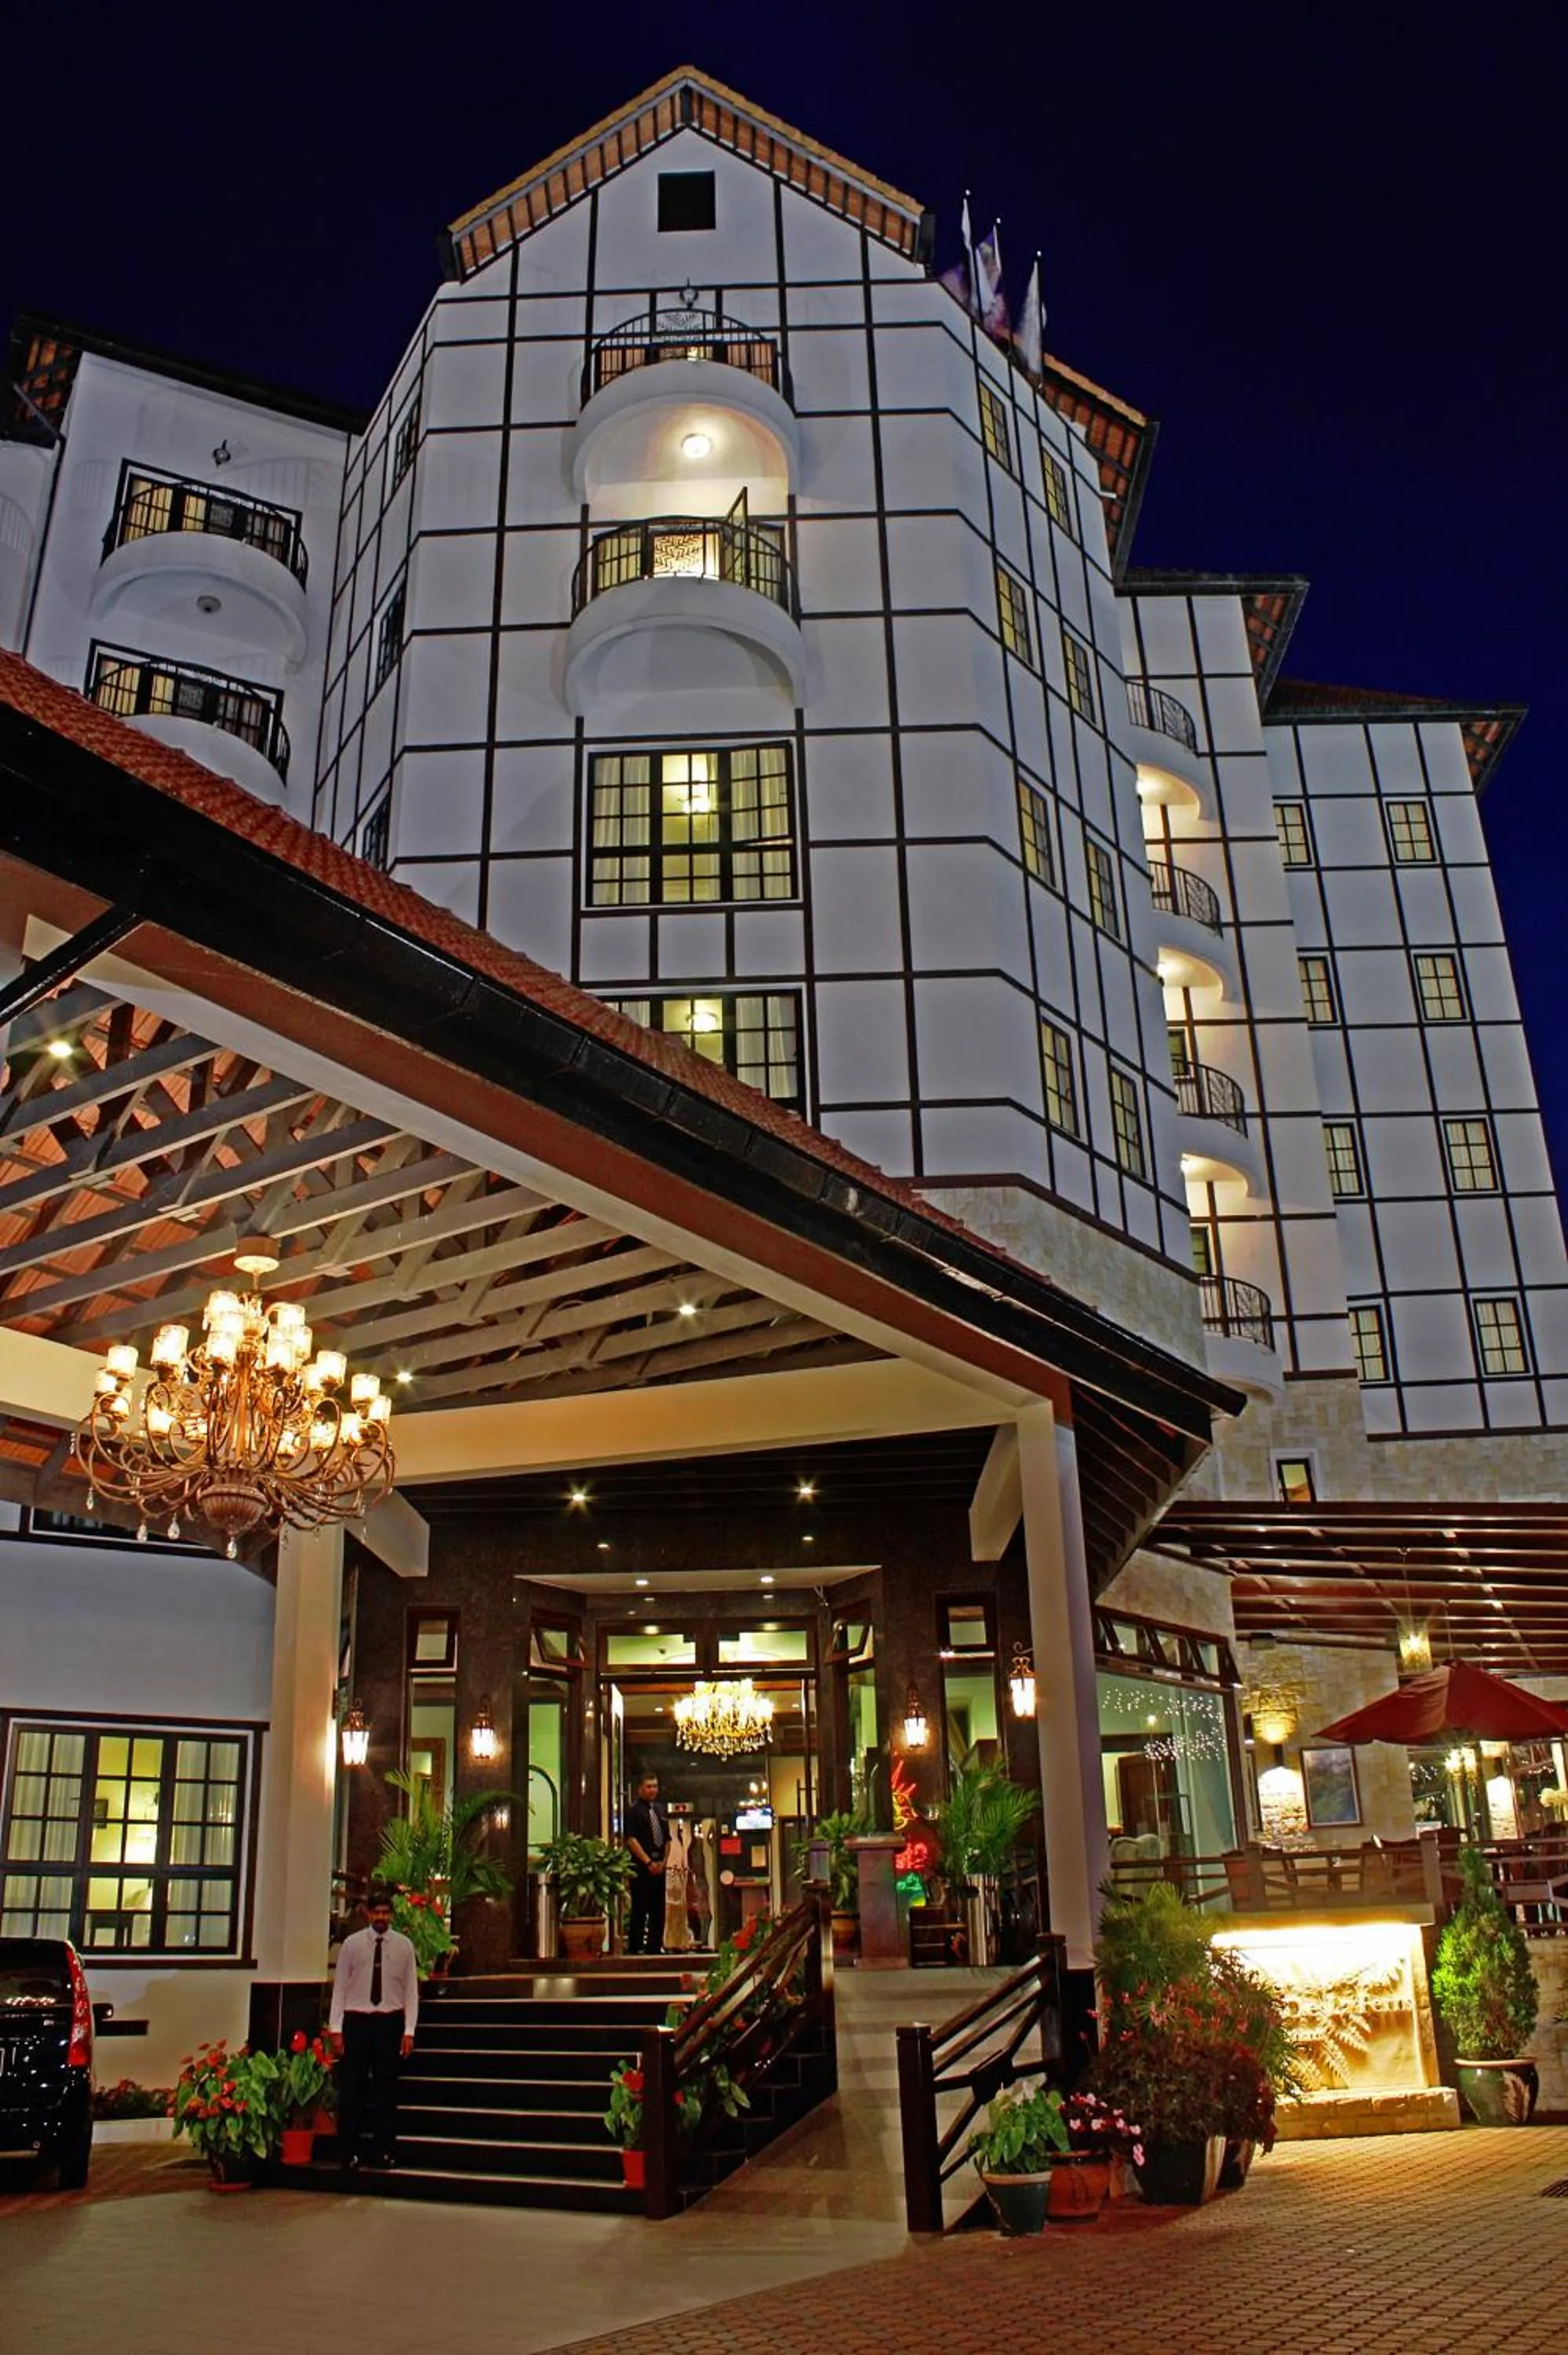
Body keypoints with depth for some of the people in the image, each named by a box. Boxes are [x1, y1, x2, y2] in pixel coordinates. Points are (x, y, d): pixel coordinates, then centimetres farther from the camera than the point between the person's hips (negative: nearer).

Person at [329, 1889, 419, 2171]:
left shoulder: (404, 1945, 1)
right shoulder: (352, 1944, 1)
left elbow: (411, 1990, 2)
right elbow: (339, 1987, 2)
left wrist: (409, 2031, -3)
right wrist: (336, 2028, -3)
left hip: (390, 2022, 0)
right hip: (356, 2021, 0)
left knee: (386, 2089, 6)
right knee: (350, 2089, 2)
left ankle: (384, 2152, 16)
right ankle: (349, 2153, 13)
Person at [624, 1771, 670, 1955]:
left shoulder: (660, 1811, 17)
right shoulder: (633, 1811, -3)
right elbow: (631, 1840, -12)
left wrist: (663, 1861, 2)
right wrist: (649, 1862, -16)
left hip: (659, 1867, 6)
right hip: (641, 1866, -6)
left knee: (658, 1909, 7)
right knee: (639, 1909, -7)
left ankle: (655, 1946, 14)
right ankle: (635, 1948, -2)